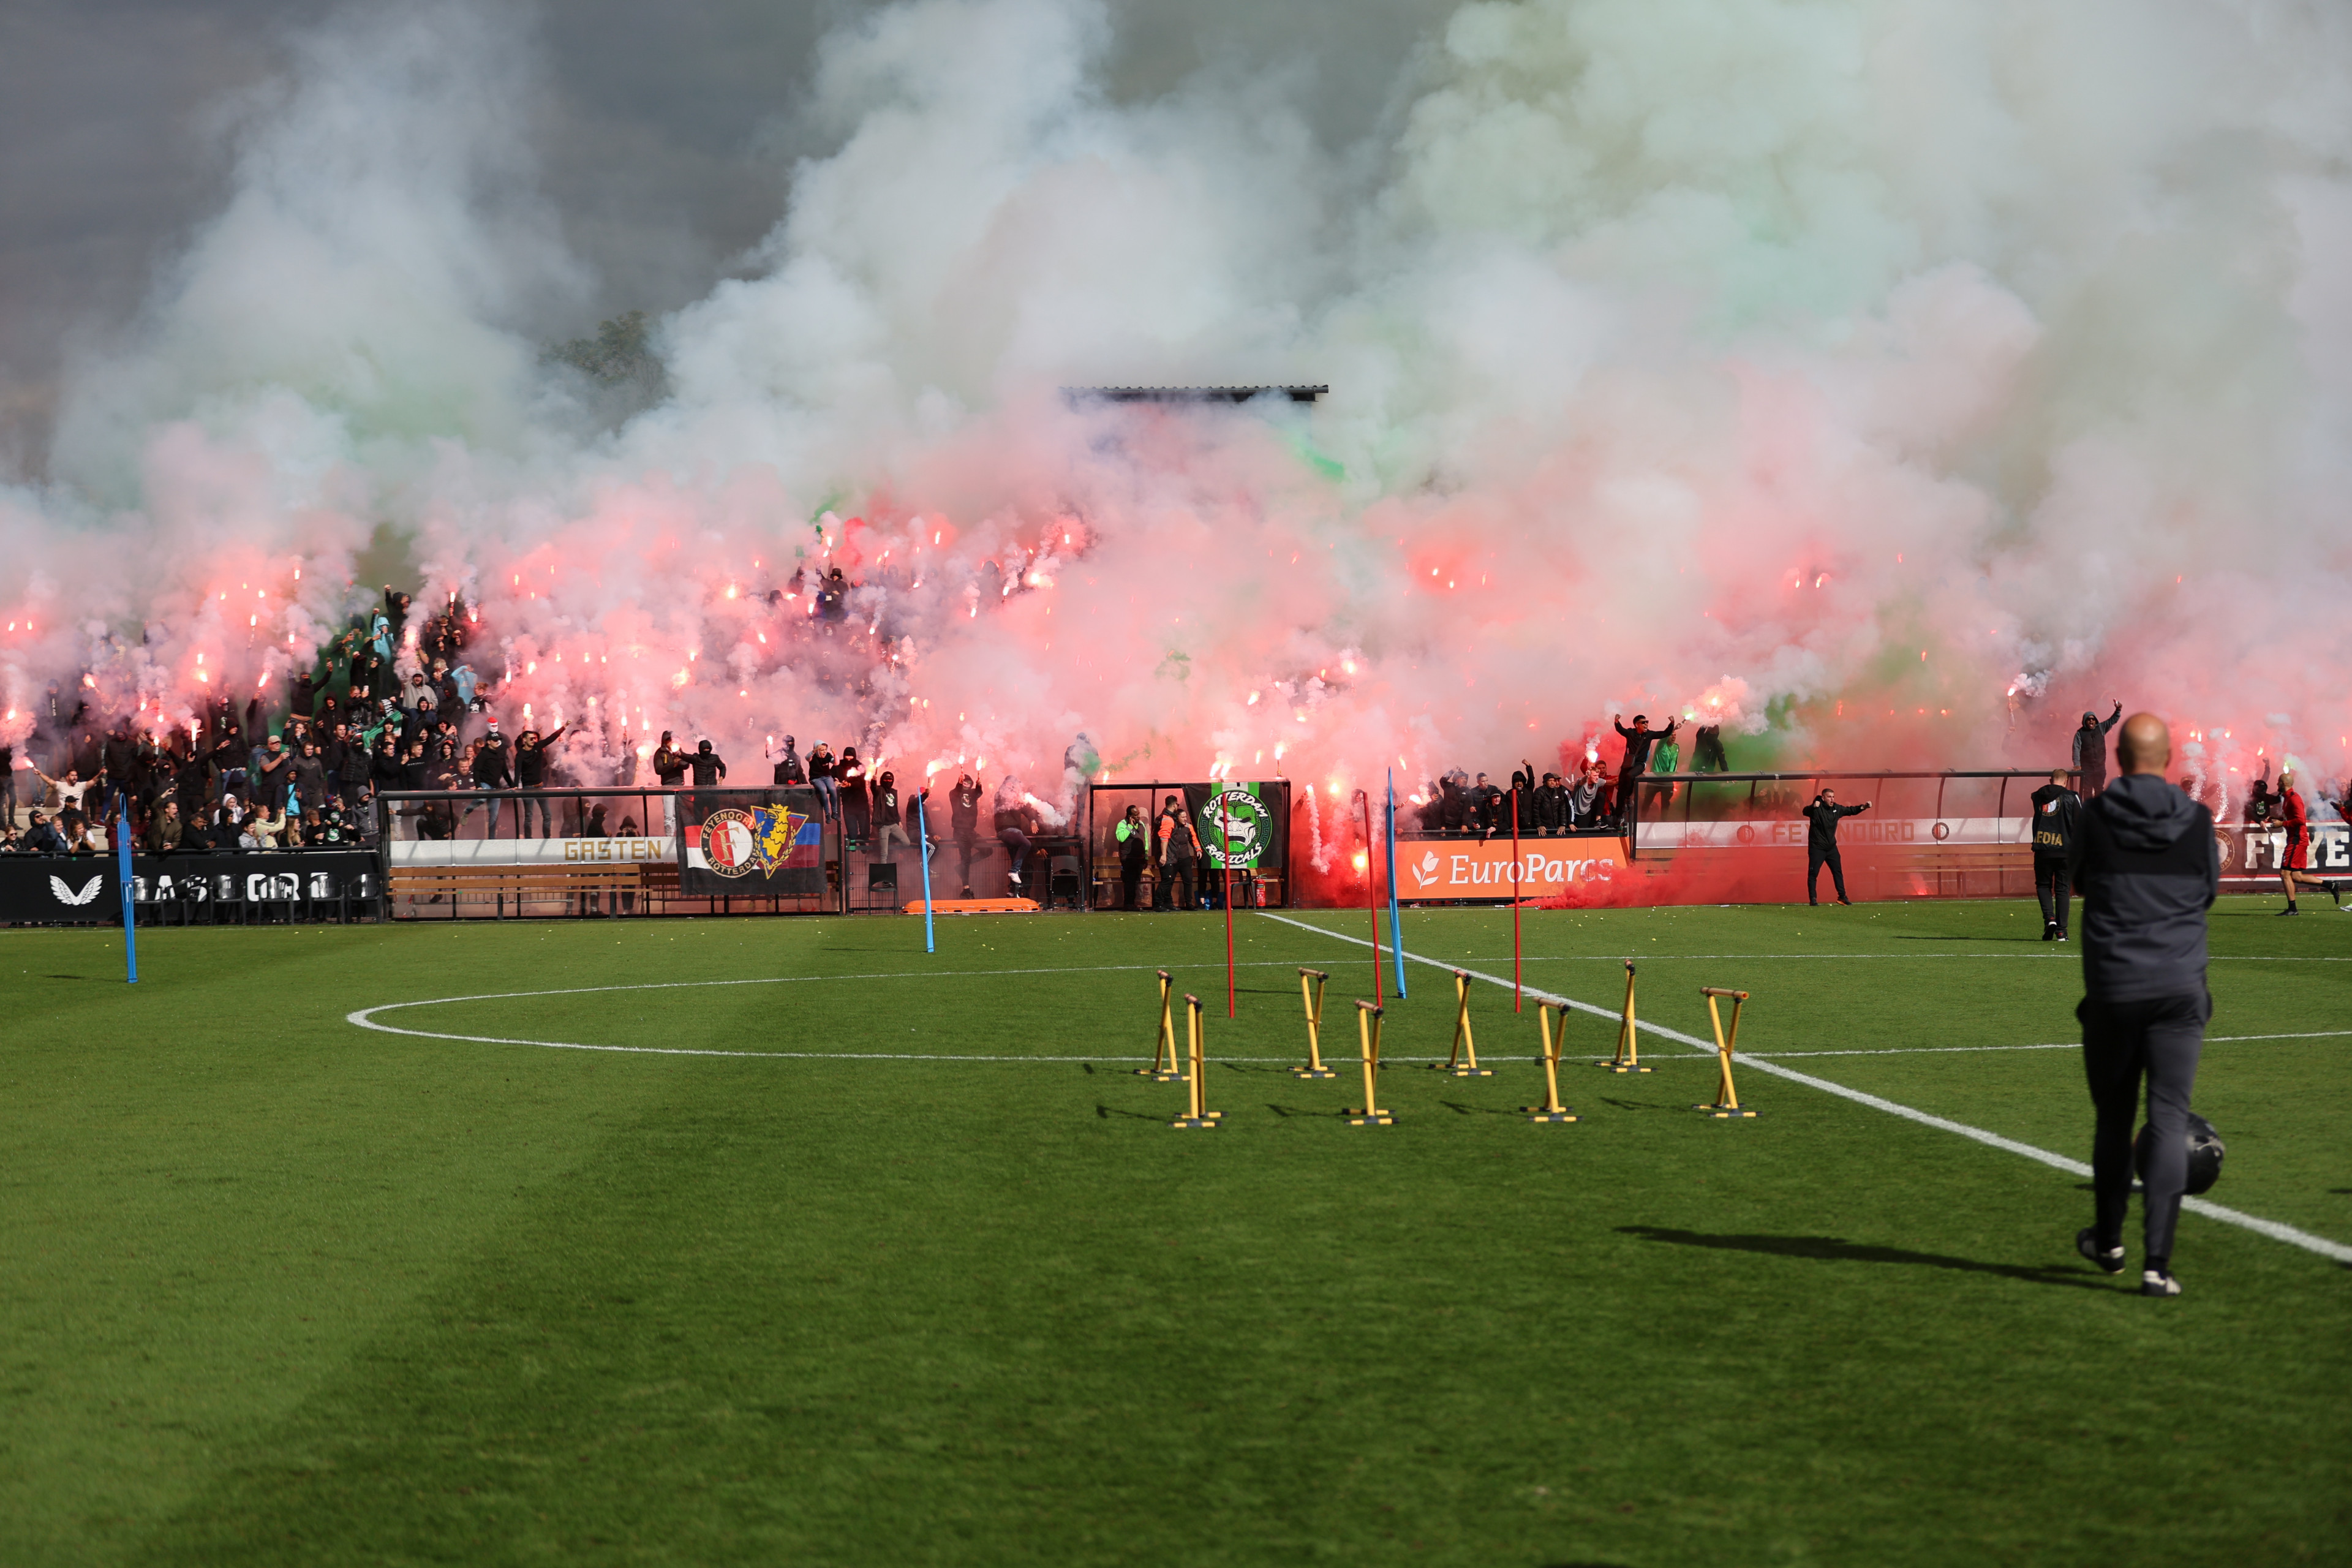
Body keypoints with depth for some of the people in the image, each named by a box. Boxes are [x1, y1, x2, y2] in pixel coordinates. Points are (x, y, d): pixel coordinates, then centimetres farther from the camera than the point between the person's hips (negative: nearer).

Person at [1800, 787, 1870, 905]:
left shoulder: (1836, 809, 3)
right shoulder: (1817, 809, -18)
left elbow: (1850, 811, 17)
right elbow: (1806, 812, -37)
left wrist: (1863, 807, 2)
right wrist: (1813, 807, -59)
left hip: (1831, 847, 6)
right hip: (1817, 847, -6)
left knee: (1838, 872, 11)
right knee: (1813, 873, -4)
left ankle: (1842, 897, 20)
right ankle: (1813, 899, 3)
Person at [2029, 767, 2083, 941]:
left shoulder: (2038, 796, 6)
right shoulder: (2072, 797, -2)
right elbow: (2080, 824, -3)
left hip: (2042, 850, 1)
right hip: (2065, 851, -1)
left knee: (2043, 885, 16)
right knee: (2062, 890, 5)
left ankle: (2049, 918, -8)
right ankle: (2061, 931, 2)